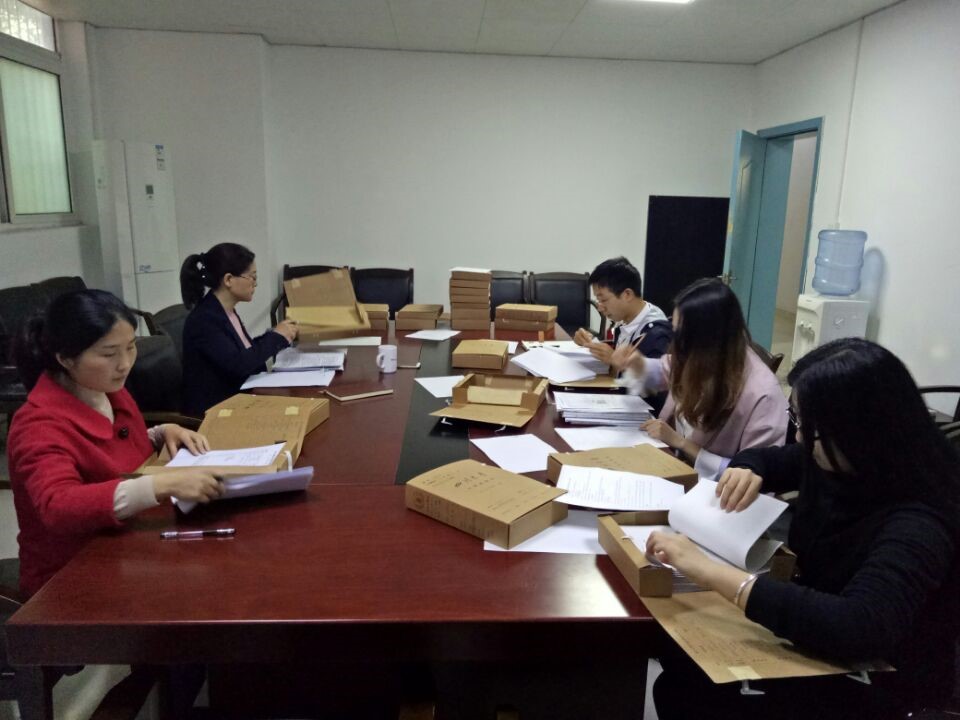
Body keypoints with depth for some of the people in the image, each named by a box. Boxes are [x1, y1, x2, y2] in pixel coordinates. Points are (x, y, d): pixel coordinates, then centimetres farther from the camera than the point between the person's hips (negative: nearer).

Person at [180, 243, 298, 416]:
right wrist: (276, 337, -13)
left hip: (238, 397, 8)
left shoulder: (226, 311, 7)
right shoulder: (203, 320, -18)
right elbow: (238, 364, -25)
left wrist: (278, 336, 3)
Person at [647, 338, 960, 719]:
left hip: (875, 685, -7)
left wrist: (712, 572, -48)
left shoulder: (916, 524, -32)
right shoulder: (834, 459, -8)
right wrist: (746, 471, -14)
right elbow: (765, 458, 11)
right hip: (822, 643, 7)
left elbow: (859, 628, -47)